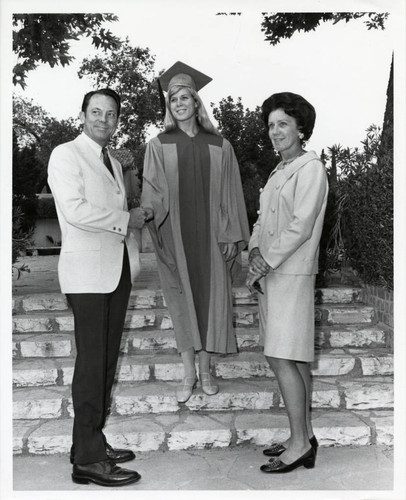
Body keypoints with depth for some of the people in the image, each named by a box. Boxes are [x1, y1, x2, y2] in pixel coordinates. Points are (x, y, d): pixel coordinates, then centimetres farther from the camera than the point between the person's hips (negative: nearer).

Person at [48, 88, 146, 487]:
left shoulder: (113, 162, 21)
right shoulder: (65, 154, -3)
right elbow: (74, 210, -17)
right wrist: (124, 220, -9)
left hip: (118, 270, 8)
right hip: (87, 272, -8)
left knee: (107, 361, 10)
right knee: (91, 363, -6)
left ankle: (91, 442, 21)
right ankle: (87, 460, 3)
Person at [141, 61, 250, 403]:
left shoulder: (219, 146, 5)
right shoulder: (159, 145, 4)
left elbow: (230, 193, 5)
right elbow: (153, 189, 0)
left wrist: (232, 235, -1)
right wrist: (148, 209, -22)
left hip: (209, 235, 1)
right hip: (175, 235, 0)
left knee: (210, 297, 5)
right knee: (182, 299, 5)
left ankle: (206, 370, 21)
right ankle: (189, 373, 18)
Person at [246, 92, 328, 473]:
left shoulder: (311, 168, -7)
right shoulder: (278, 172, 20)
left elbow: (301, 227, -15)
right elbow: (262, 219, 17)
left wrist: (267, 262, -14)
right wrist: (254, 251, 0)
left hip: (292, 275, -8)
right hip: (270, 274, 8)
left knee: (281, 358, -9)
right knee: (295, 360, 12)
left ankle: (299, 443, 3)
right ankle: (304, 437, 22)